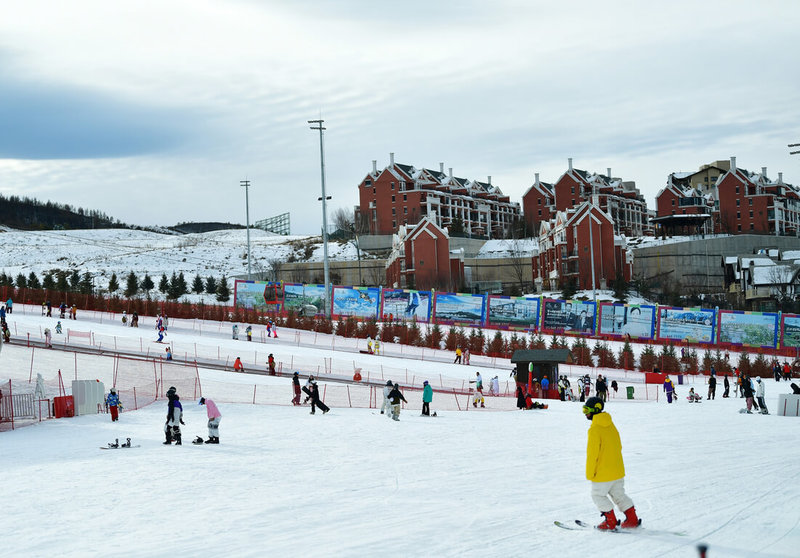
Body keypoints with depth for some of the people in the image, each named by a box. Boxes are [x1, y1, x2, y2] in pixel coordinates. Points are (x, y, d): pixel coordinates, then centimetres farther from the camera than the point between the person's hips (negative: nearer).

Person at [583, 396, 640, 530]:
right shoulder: (611, 425, 6)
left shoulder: (595, 429, -20)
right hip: (618, 469, 8)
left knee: (598, 495, 9)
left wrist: (589, 473, -10)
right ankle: (632, 519, 17)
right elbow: (619, 446, 15)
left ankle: (610, 521, 10)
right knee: (618, 494, 18)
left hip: (602, 473, -8)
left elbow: (592, 453, -19)